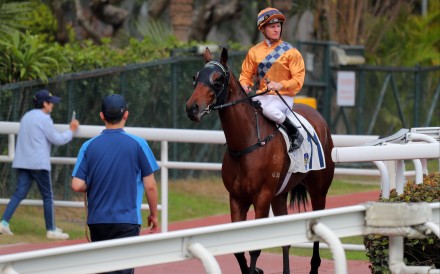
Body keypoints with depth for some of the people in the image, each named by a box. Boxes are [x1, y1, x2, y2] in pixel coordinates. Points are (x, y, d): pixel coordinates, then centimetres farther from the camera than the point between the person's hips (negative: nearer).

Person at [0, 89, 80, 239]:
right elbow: (57, 140, -9)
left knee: (19, 193, 2)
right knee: (47, 196, 2)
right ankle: (51, 230, 5)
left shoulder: (26, 116, 16)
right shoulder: (44, 119, -10)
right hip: (39, 163, -7)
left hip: (22, 162, 7)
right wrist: (71, 131, 6)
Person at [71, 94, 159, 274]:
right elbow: (150, 186, -4)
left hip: (97, 220, 3)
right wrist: (153, 214, 11)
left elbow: (77, 186, -6)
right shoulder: (138, 144, -6)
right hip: (127, 220, -3)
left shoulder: (89, 146, 0)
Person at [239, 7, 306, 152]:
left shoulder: (290, 51, -2)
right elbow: (246, 74, 16)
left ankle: (295, 134, -13)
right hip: (260, 96, 4)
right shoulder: (254, 52, 10)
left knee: (269, 110, -36)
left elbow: (298, 78, -6)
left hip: (282, 96, -4)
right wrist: (244, 85, -7)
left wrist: (280, 85, -22)